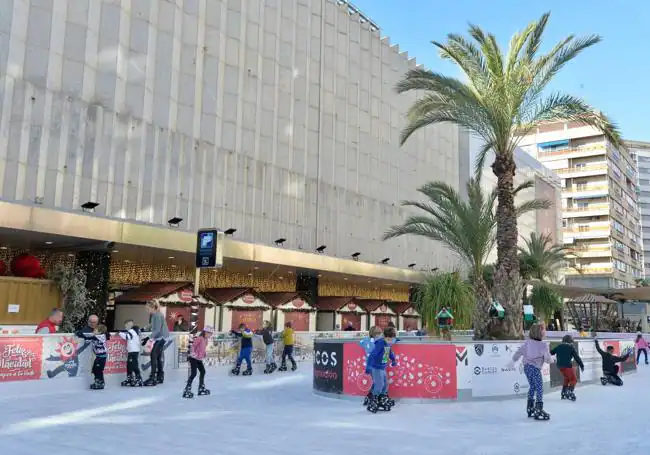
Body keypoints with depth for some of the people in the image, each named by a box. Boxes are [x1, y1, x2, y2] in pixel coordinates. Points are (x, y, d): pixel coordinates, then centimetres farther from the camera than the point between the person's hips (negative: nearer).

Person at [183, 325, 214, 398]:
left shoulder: (206, 340, 10)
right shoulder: (200, 338, -17)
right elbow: (193, 345, -22)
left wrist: (205, 353, 6)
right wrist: (193, 353, -24)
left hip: (199, 359, 10)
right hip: (193, 358, -10)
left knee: (203, 371, 17)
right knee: (193, 373, -14)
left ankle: (201, 389, 31)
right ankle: (187, 390, -10)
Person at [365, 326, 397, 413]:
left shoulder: (389, 344, 1)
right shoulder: (380, 343, -22)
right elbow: (372, 355, -25)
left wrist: (393, 360, 34)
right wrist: (368, 367, -28)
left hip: (383, 368, 8)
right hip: (376, 367, -8)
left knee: (385, 385, 11)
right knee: (379, 385, -11)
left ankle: (382, 402, 25)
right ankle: (371, 403, 1)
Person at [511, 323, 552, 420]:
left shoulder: (527, 342, 4)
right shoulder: (543, 345, -13)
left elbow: (519, 352, 8)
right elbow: (547, 359, -7)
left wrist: (513, 361, 20)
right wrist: (551, 360, 16)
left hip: (527, 367, 7)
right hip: (535, 368, -7)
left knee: (532, 387, 21)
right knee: (539, 388, -2)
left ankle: (530, 408, 27)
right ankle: (539, 410, -5)